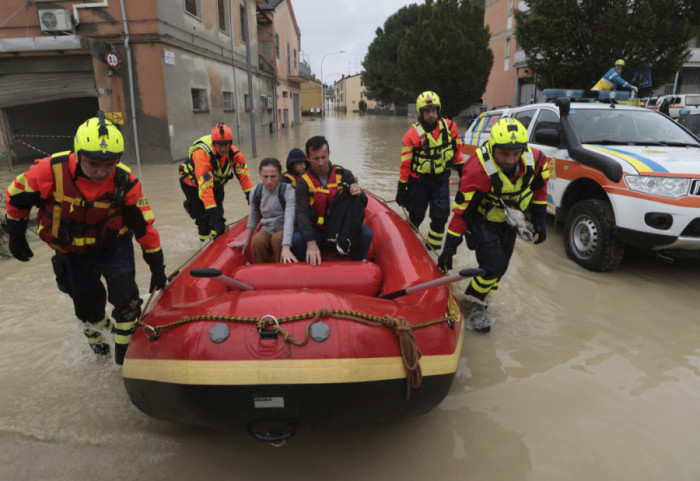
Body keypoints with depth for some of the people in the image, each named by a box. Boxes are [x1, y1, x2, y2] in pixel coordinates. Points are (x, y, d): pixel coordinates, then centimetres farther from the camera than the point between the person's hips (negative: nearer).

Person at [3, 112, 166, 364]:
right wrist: (16, 234, 3)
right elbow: (17, 196, -7)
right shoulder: (52, 171, -27)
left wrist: (157, 267, -11)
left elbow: (144, 226, -16)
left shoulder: (125, 182, -24)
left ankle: (124, 354, 13)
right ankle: (94, 328, 49)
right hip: (71, 251, 1)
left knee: (126, 299, -10)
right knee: (88, 301, 12)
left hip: (113, 246, 0)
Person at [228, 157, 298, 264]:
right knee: (257, 241, -30)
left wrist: (286, 247, -41)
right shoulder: (256, 191, -3)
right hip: (266, 229, 3)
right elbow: (253, 217, 12)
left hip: (284, 230, -3)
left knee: (277, 239, -36)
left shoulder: (288, 190, -16)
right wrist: (245, 240, 9)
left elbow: (289, 219, -29)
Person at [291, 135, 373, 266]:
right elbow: (302, 214, -17)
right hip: (317, 230, -1)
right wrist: (311, 243, -33)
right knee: (296, 239, -29)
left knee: (366, 234, -27)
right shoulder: (303, 182, -5)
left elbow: (363, 204, 6)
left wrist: (360, 194, -21)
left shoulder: (344, 174, 0)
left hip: (343, 228, 1)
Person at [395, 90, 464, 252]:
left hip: (441, 179, 2)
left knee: (441, 214, -5)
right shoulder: (412, 135, -16)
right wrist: (401, 189, -9)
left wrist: (462, 172, 11)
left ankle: (433, 247, 14)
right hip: (419, 181, -2)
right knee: (417, 214, 10)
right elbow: (405, 164, -11)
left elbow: (457, 151, 8)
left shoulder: (449, 127, -6)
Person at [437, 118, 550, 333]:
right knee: (494, 263, -19)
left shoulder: (534, 160, -20)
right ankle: (474, 304, 4)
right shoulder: (479, 169, -34)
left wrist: (539, 222, 3)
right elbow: (462, 211, -29)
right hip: (481, 221, -5)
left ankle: (480, 303, 32)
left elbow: (539, 189, 1)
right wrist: (449, 247, -27)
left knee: (500, 267, 11)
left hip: (508, 220, 6)